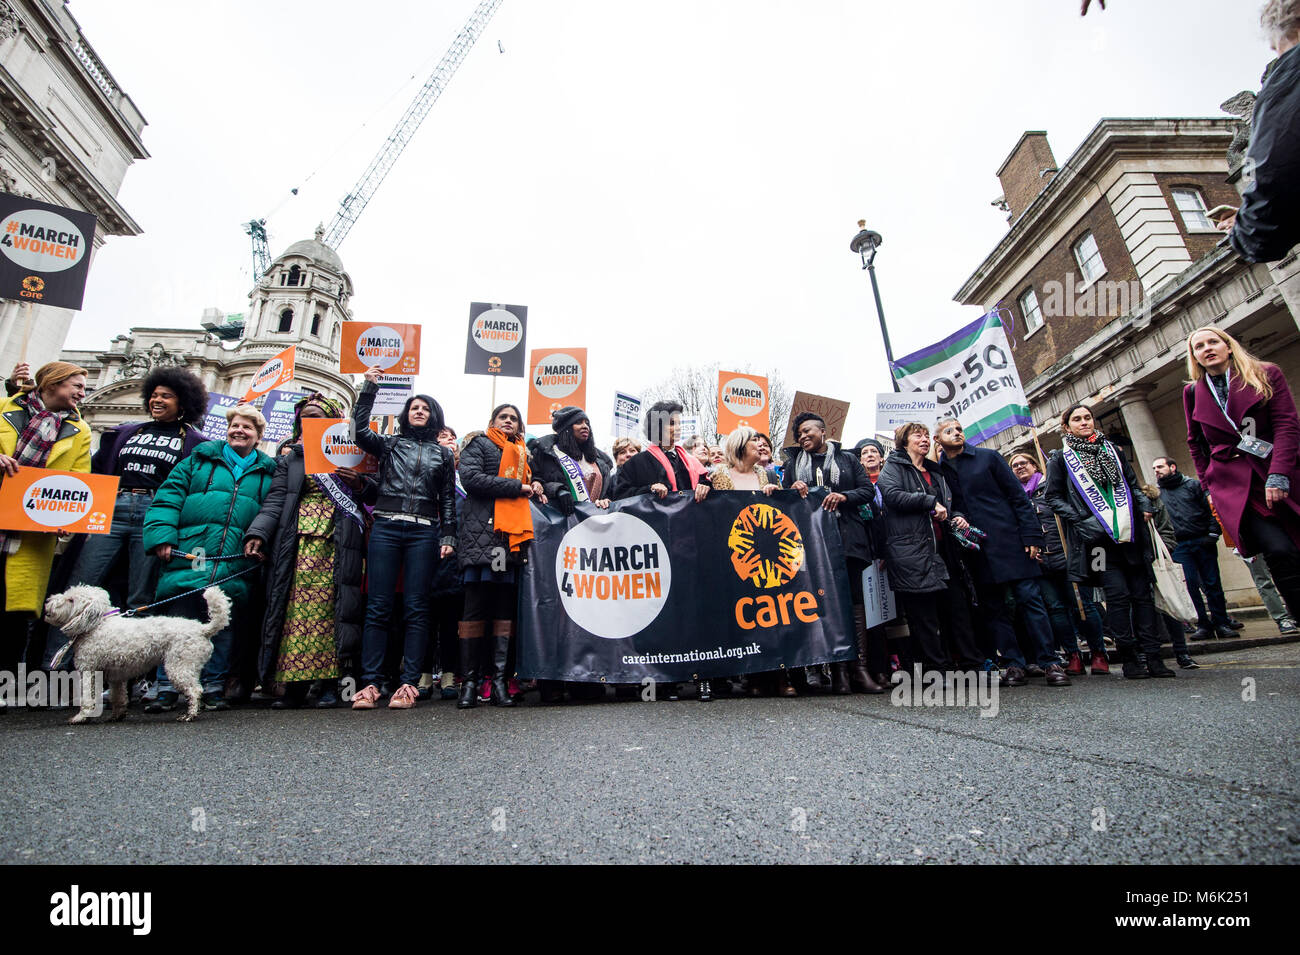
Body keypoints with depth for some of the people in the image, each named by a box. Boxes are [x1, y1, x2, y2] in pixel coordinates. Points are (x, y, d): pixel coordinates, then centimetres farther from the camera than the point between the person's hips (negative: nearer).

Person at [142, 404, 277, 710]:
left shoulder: (268, 472, 15)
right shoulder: (198, 460, 15)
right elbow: (168, 497, 8)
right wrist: (162, 536, -6)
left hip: (235, 567, 0)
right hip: (187, 557, 0)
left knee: (223, 626, 5)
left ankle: (213, 687, 14)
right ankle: (166, 686, 12)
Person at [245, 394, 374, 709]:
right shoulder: (289, 460, 19)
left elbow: (376, 493, 11)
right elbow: (275, 501, 7)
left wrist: (359, 483, -10)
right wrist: (257, 533, -7)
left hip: (338, 544, -1)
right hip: (299, 544, 2)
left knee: (330, 609, -5)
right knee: (297, 607, -5)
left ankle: (329, 683, 0)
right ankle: (295, 684, 1)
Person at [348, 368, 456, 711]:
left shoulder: (443, 454, 17)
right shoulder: (389, 443, 17)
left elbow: (448, 499, 14)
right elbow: (360, 431, -2)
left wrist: (448, 537, 5)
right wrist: (369, 389, -2)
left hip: (424, 533, 0)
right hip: (386, 528, 0)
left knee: (416, 608, -2)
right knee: (378, 606, -2)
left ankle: (408, 683, 2)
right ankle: (370, 683, 3)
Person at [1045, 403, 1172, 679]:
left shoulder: (1112, 450, 17)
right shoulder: (1061, 458, 4)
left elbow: (1132, 485, 23)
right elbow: (1053, 497, 0)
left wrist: (1145, 506, 5)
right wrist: (1081, 521, -12)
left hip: (1130, 532, 4)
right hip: (1097, 537, -4)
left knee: (1142, 592, 3)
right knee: (1118, 594, -7)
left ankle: (1153, 656, 9)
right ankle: (1128, 658, 2)